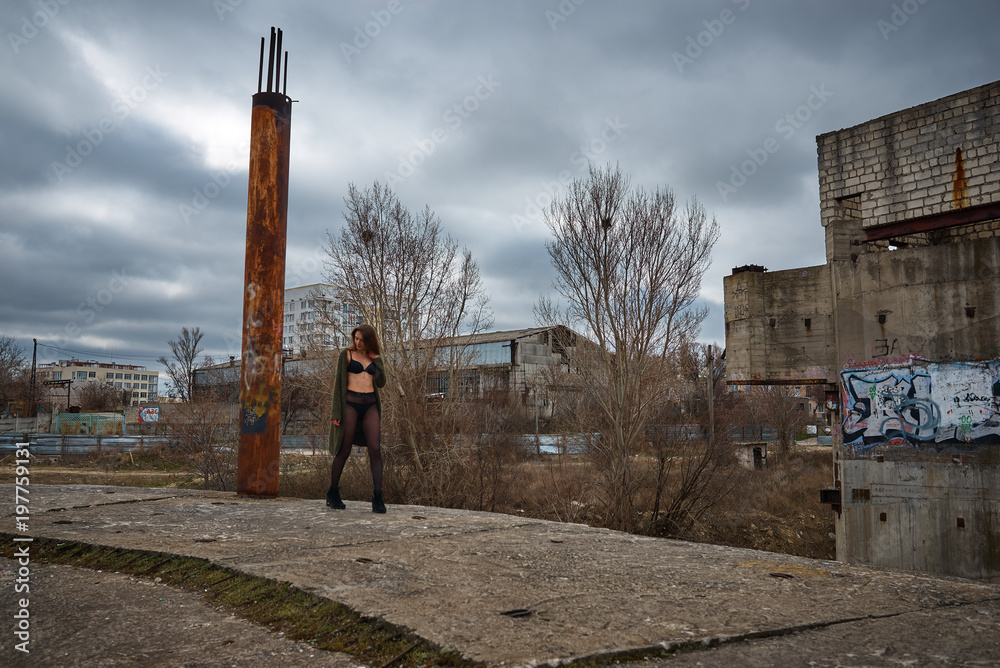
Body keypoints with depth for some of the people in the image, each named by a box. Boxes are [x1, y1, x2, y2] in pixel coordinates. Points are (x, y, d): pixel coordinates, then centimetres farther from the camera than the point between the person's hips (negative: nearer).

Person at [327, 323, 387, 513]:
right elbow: (339, 382, 0)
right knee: (344, 450, 0)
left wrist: (376, 358, 1)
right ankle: (332, 494, 16)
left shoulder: (374, 357, 15)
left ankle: (377, 497, -8)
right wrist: (337, 412, -6)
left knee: (375, 449, -8)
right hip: (350, 403, -3)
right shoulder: (347, 354, 3)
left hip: (370, 405, 3)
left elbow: (381, 382, 5)